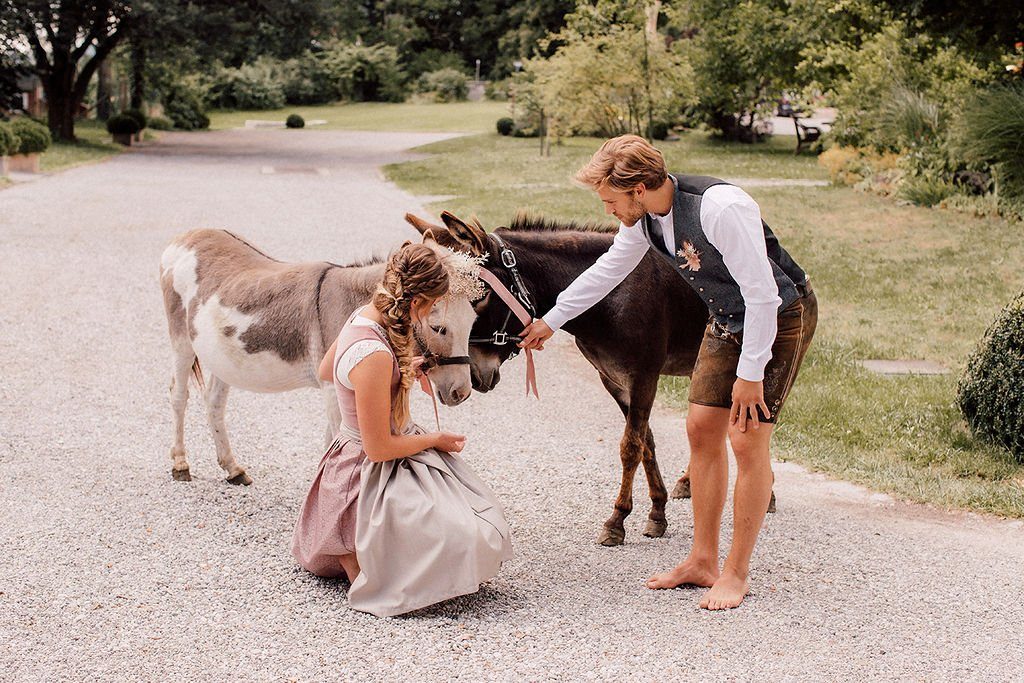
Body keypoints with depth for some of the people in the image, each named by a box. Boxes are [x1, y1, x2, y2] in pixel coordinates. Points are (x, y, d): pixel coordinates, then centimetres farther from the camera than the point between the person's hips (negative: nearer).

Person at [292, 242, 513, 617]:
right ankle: (357, 557, -3)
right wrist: (436, 439, -8)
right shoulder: (374, 356, -32)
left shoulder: (362, 317, -2)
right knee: (464, 538, -23)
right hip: (369, 477, -10)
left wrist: (400, 371, 21)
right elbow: (378, 447, -25)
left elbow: (325, 371, 19)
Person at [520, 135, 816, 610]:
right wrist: (550, 322, 17)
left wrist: (750, 374, -25)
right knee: (701, 429, 6)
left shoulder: (721, 208, -33)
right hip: (727, 321, 8)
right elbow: (606, 271, 10)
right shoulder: (643, 218, -7)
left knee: (747, 440, -10)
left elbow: (761, 294, -30)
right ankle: (702, 562, 17)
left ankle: (736, 573, 2)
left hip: (780, 317, -8)